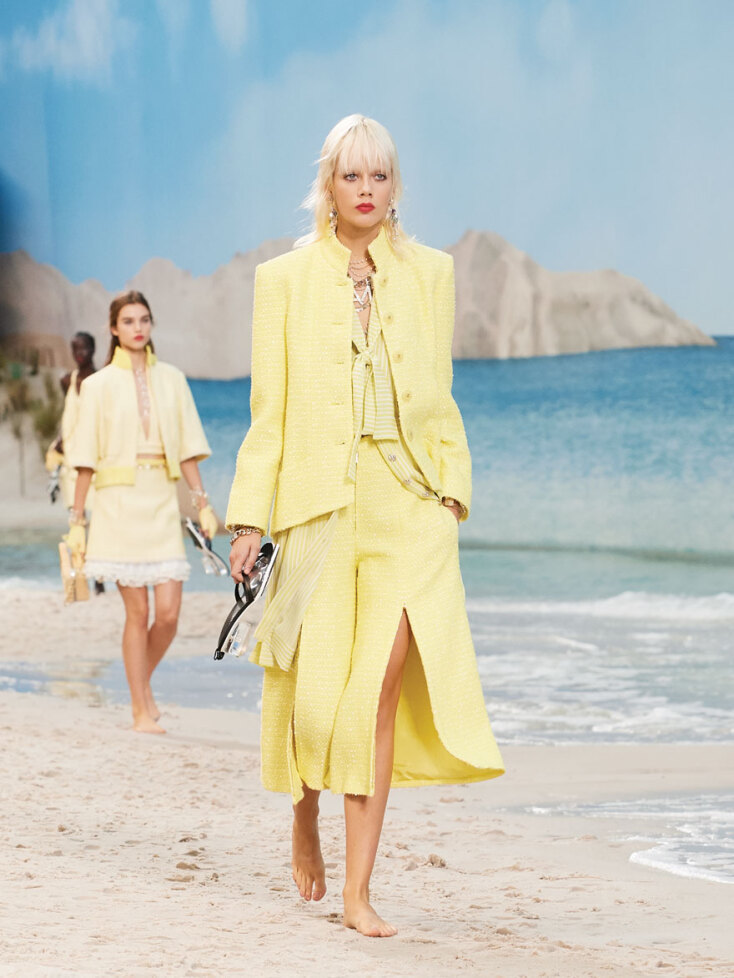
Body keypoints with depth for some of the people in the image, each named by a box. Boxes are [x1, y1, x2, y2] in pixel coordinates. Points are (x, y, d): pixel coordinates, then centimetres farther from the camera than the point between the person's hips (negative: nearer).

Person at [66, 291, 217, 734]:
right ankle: (143, 710, 7)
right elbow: (86, 458, 2)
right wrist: (77, 519, -1)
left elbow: (187, 448, 11)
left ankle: (142, 687, 21)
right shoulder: (99, 385, 3)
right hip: (118, 501, -2)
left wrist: (202, 502, 2)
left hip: (162, 502, 3)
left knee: (169, 611, -5)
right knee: (138, 610, -4)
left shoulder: (172, 379, 10)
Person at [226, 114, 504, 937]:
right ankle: (305, 828, 34)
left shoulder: (429, 273, 10)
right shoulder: (285, 278, 6)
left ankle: (357, 892, -5)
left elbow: (439, 400, 12)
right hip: (318, 502, 0)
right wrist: (248, 517, -2)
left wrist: (451, 490, 2)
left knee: (380, 689, -9)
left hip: (406, 505, 1)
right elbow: (269, 408, 4)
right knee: (314, 690, 2)